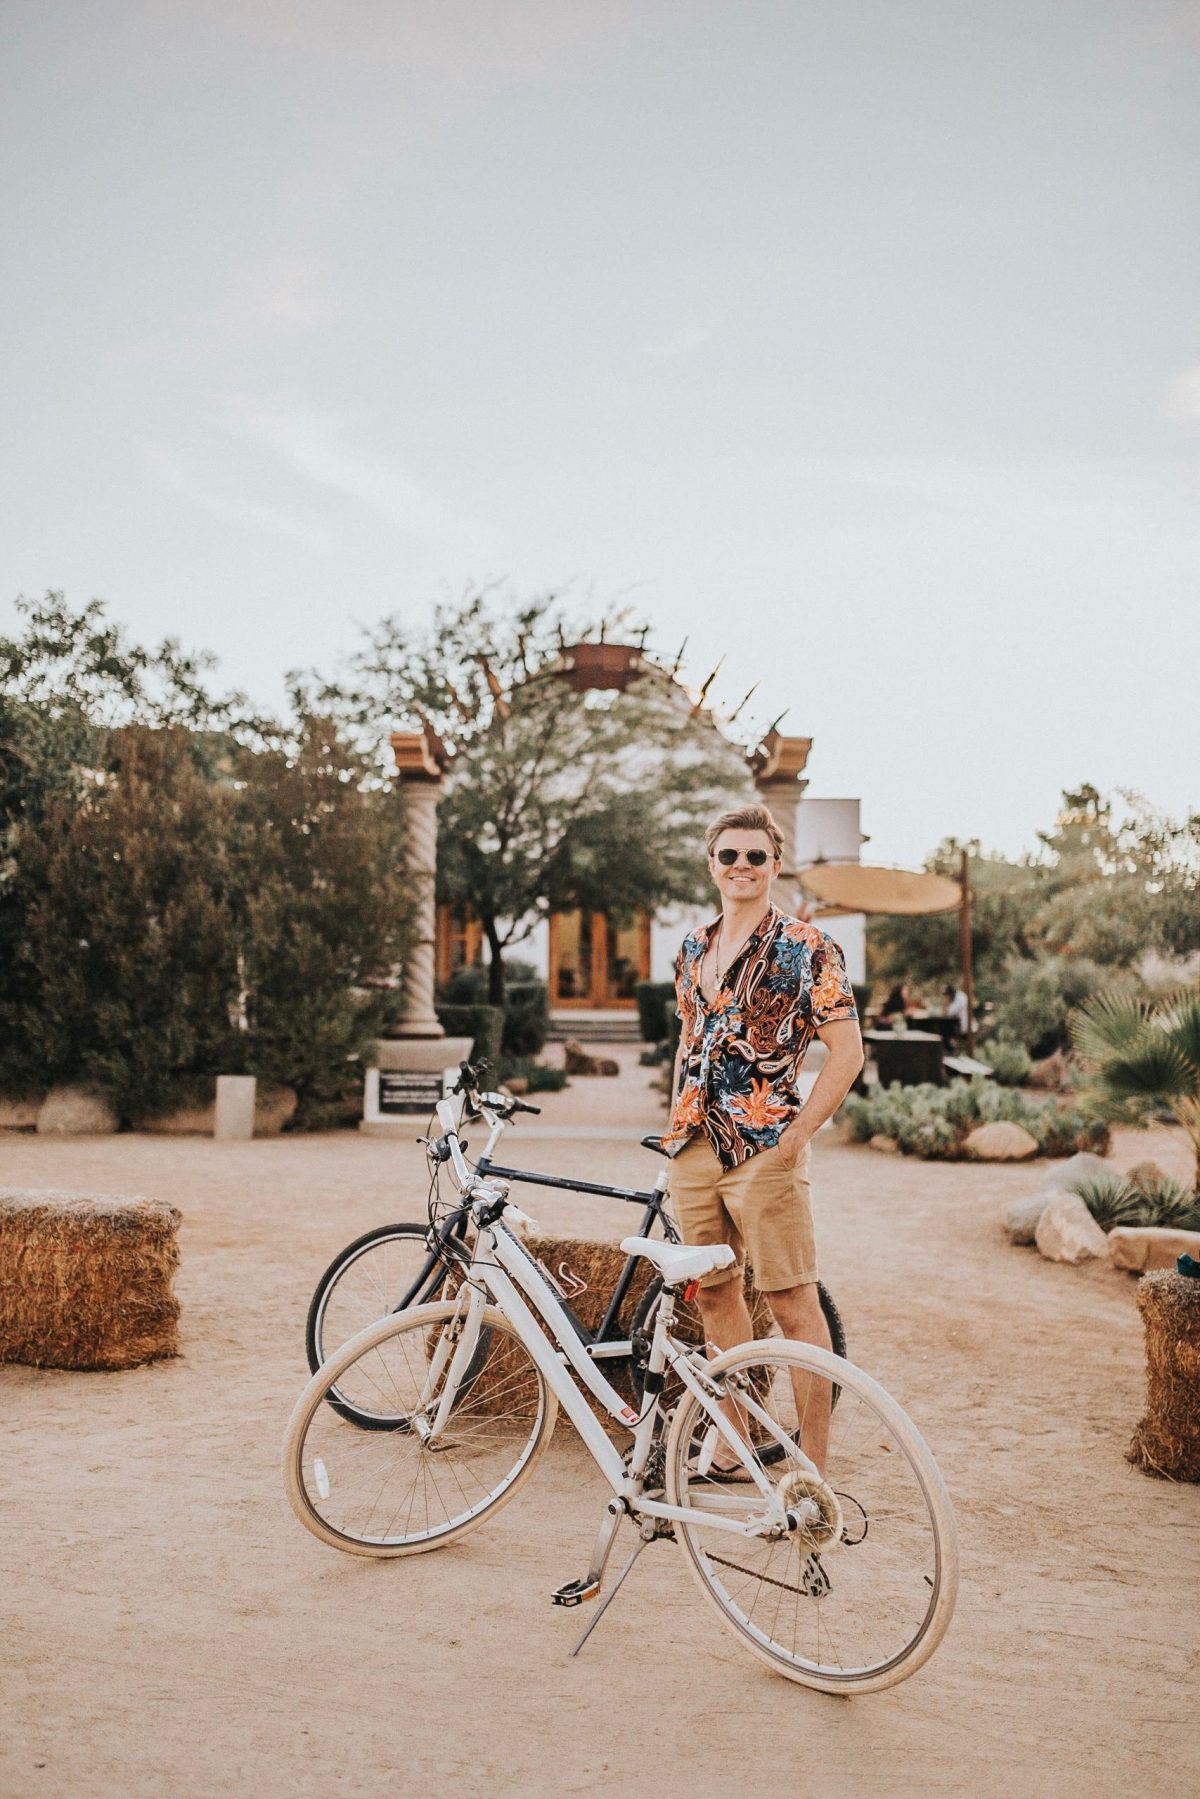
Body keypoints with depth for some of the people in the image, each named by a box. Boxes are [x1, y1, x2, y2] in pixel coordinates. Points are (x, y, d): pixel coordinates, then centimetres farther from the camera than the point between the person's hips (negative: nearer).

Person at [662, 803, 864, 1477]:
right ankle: (734, 1446, 28)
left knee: (794, 1305, -2)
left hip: (765, 1150, -6)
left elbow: (848, 1052, -10)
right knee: (715, 1294, 14)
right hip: (693, 1147, 7)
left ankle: (815, 1468, 7)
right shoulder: (694, 947, 12)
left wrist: (796, 1135, -14)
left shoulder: (807, 947, -7)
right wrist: (677, 1119, 16)